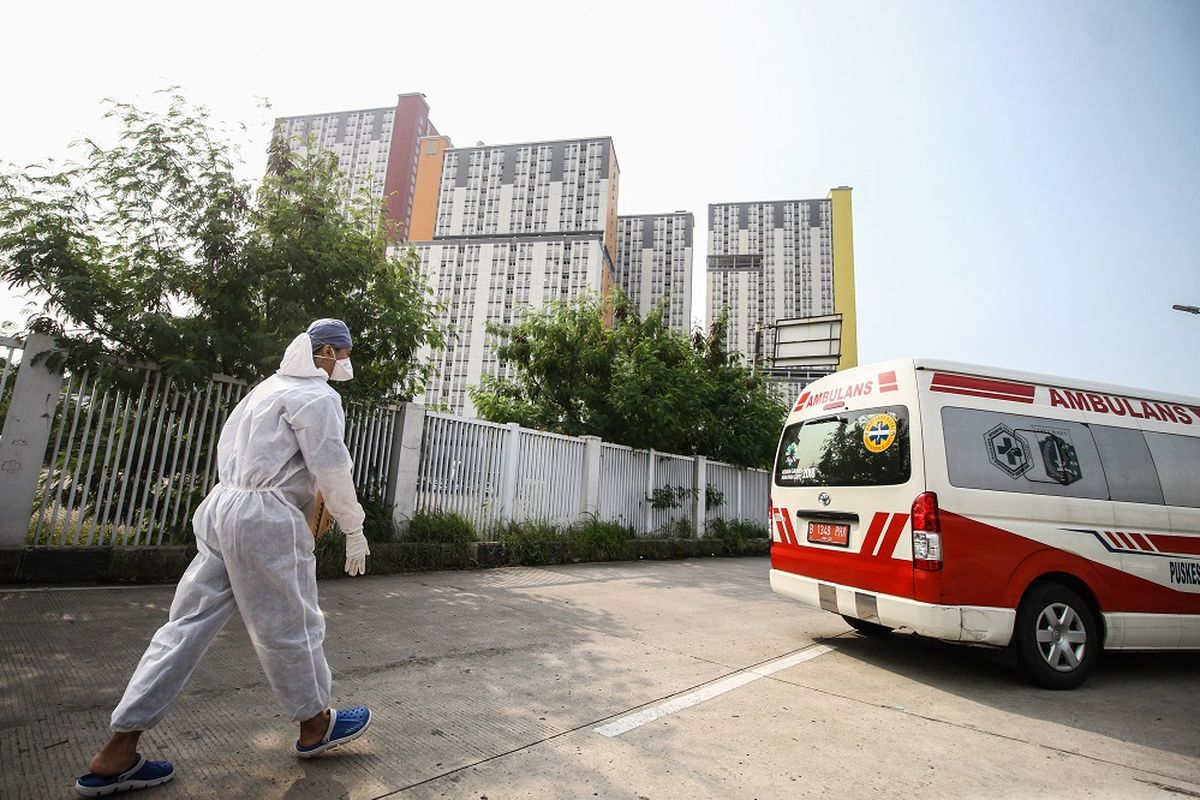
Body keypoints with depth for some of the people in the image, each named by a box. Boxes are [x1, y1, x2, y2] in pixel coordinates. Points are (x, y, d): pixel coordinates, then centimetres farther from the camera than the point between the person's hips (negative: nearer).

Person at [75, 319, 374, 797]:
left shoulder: (269, 387, 20)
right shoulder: (318, 396, -10)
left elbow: (227, 445, 25)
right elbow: (332, 469, -16)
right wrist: (354, 530, -8)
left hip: (221, 506, 9)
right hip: (266, 519, -9)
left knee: (189, 624, 12)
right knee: (289, 626, 5)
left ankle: (116, 754, 18)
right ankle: (316, 726, 23)